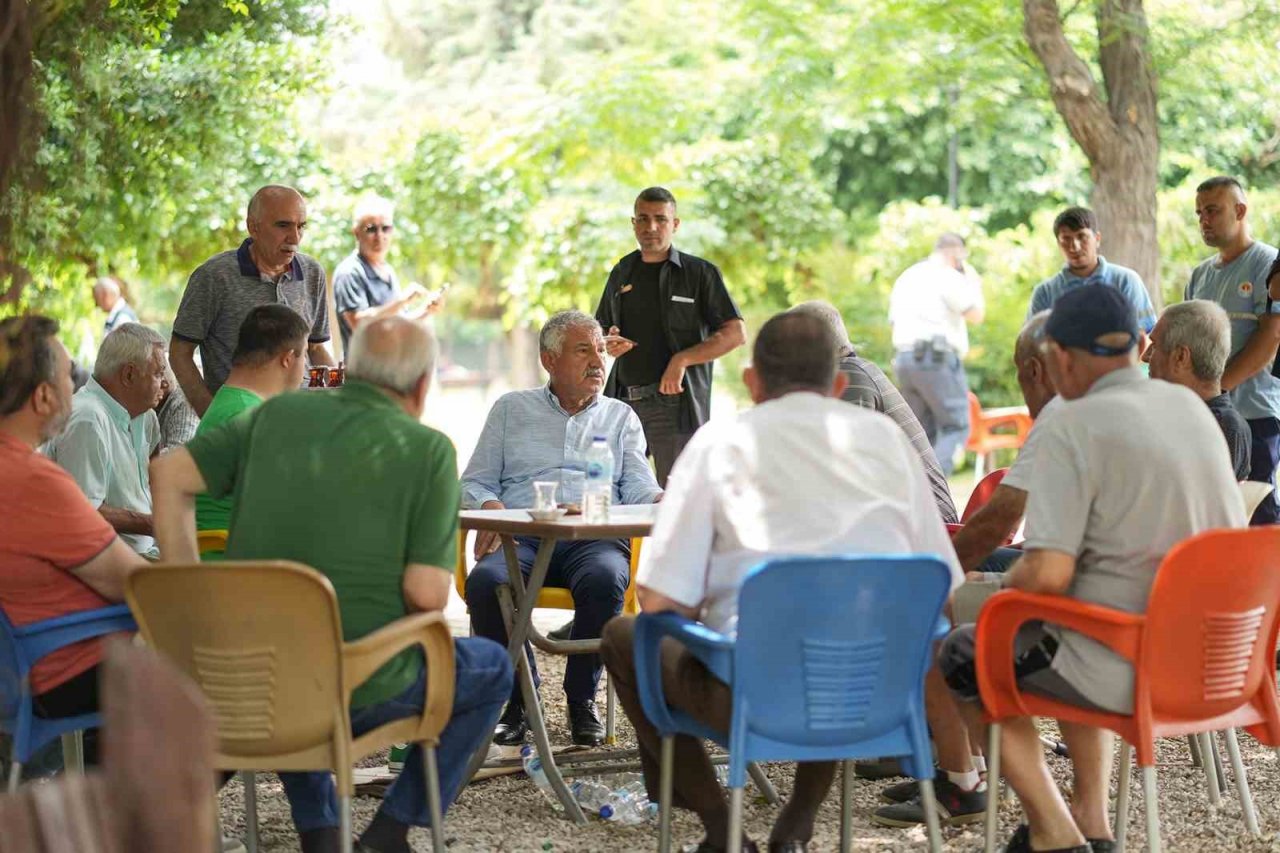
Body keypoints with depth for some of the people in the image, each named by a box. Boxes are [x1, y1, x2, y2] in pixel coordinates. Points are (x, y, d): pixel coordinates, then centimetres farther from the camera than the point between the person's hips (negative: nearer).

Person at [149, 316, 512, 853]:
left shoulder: (277, 415, 6)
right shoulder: (428, 450, -7)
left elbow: (170, 474, 2)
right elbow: (426, 594, -15)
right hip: (360, 690, -4)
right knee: (492, 670, 24)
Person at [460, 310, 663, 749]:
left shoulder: (621, 417, 24)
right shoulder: (511, 409, 22)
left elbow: (638, 487, 11)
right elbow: (474, 482, 17)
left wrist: (664, 501, -14)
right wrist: (490, 507, -7)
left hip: (595, 536, 0)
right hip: (522, 535, 0)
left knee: (605, 579, -37)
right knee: (485, 582, -34)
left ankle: (581, 700, -17)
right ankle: (519, 697, -16)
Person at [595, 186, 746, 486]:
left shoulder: (699, 272, 1)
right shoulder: (622, 273, 15)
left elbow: (736, 334, -5)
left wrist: (681, 359, -14)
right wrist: (607, 344, -1)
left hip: (674, 401, -5)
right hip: (624, 402, 5)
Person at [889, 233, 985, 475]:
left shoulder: (905, 278, 21)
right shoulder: (949, 277, -5)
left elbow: (894, 320, 21)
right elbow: (976, 315, -6)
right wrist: (975, 285, 10)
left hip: (904, 358, 8)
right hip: (937, 358, -8)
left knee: (923, 430, 12)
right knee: (957, 427, -6)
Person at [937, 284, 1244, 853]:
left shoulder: (1073, 426, -15)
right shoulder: (1191, 407, 7)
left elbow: (1047, 574, -23)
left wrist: (1003, 589, 2)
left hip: (1133, 674, -8)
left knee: (962, 657, 15)